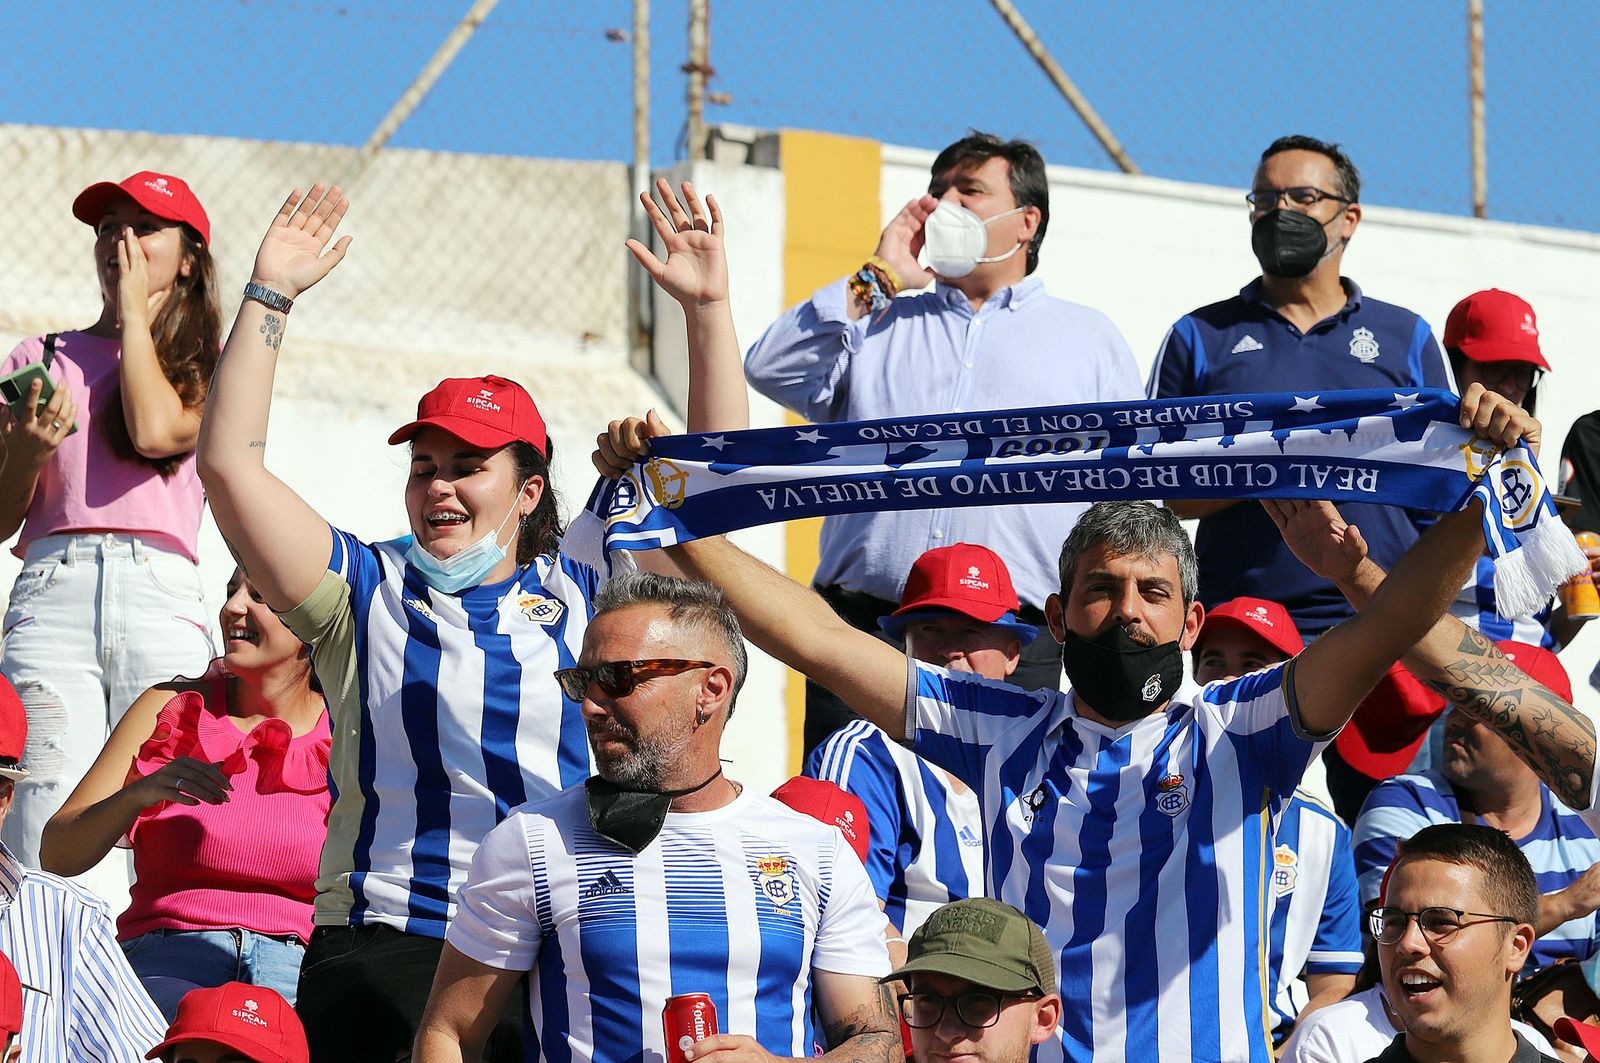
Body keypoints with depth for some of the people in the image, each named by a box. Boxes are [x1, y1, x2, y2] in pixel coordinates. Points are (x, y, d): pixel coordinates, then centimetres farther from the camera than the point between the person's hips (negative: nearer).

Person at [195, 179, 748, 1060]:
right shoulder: (366, 590, 14)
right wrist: (268, 296, 5)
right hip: (383, 948, -1)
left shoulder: (585, 593, 17)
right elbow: (230, 465, 7)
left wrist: (707, 308, 10)